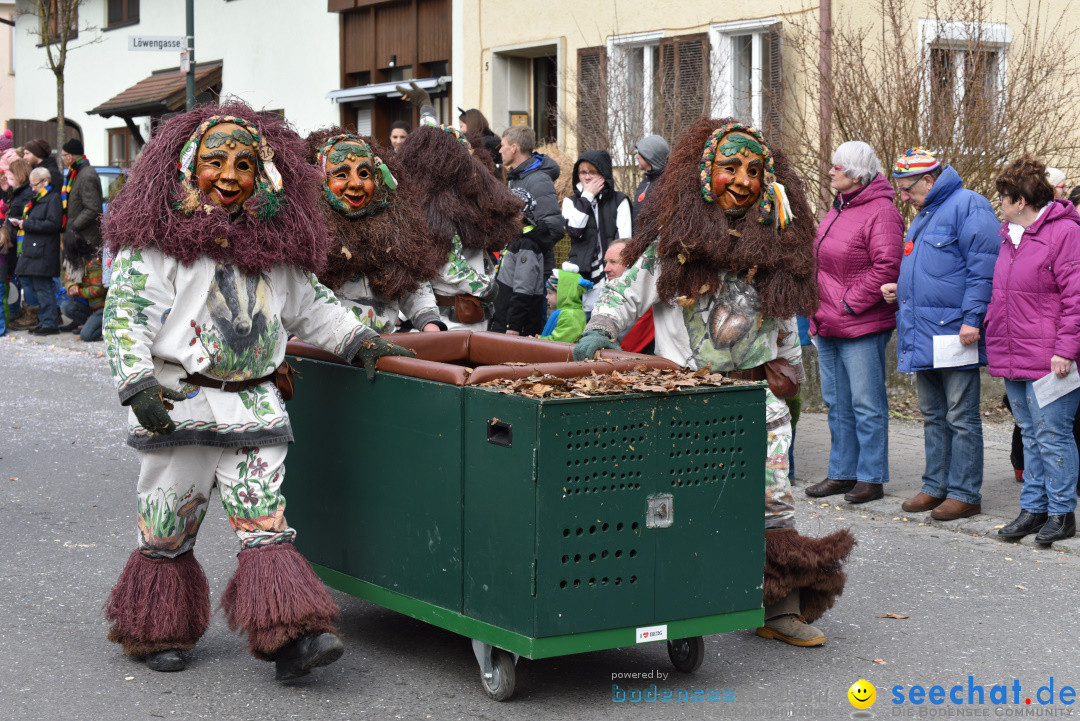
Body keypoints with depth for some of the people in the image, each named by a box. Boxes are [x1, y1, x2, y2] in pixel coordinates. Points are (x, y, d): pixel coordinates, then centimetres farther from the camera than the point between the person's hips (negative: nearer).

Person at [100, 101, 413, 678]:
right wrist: (137, 384, -22)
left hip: (253, 402, 4)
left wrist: (358, 339, 14)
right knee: (168, 529, 7)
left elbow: (309, 303, 22)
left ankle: (291, 637, -9)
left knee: (264, 521, -3)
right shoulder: (157, 240, -6)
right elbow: (125, 313, -11)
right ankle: (156, 632, 23)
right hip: (177, 403, -4)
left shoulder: (275, 242, 10)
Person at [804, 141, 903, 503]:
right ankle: (842, 473, 23)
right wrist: (819, 309, 13)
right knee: (837, 403, 14)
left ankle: (871, 478, 5)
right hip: (828, 325, 9)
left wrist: (851, 303, -18)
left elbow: (886, 267, -21)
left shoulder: (881, 212, -14)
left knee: (867, 405, -2)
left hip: (862, 327, -9)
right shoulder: (837, 209, 15)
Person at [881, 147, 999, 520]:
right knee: (933, 415, 14)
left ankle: (965, 493, 1)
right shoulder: (923, 216, 20)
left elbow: (983, 268, -16)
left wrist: (972, 318, -21)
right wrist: (898, 288, 12)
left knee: (961, 417, -3)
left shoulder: (968, 206, -10)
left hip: (954, 332, -10)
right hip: (923, 335, 10)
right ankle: (936, 487, 22)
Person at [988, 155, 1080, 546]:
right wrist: (992, 331, 19)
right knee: (1031, 435, 13)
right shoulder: (1011, 235, 15)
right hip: (1014, 359, 8)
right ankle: (1034, 507, 19)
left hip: (1048, 360, -8)